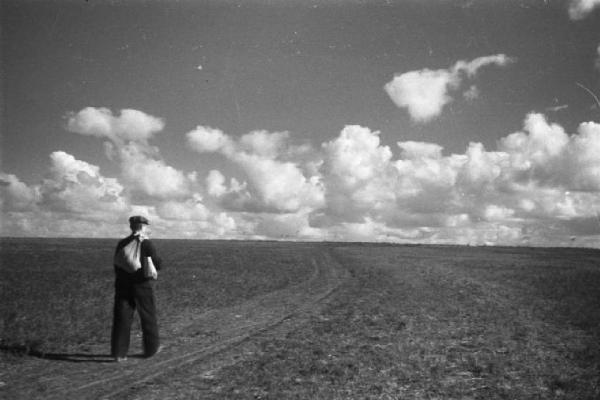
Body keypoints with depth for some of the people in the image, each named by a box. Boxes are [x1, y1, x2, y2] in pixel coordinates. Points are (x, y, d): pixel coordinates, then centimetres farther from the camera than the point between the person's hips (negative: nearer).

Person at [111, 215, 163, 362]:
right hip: (142, 286, -4)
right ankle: (151, 348, 25)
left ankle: (118, 353, 0)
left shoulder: (121, 244, 4)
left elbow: (117, 266, 10)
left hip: (123, 286, 4)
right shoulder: (147, 244, -11)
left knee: (122, 319, 4)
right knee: (148, 318, 13)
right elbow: (158, 265, -10)